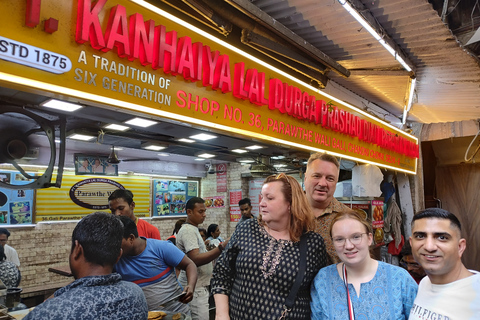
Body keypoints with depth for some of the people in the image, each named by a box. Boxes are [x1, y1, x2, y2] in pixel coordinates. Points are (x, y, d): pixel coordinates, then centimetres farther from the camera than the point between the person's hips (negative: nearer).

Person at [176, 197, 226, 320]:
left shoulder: (192, 229, 15)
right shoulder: (188, 231, -16)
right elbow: (196, 259, -28)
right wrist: (222, 247, -35)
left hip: (199, 286, 10)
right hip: (195, 288, -10)